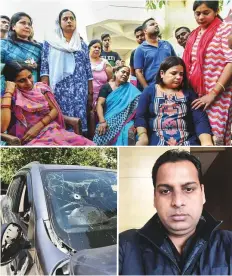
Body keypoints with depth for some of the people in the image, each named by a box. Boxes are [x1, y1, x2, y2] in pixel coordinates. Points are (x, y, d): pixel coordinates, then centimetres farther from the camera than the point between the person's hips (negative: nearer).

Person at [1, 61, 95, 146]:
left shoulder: (41, 87, 10)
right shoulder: (9, 97, -1)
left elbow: (55, 109, 8)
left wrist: (38, 126, -8)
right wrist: (8, 91, -14)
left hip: (54, 131, 4)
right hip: (32, 140, -3)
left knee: (86, 144, -17)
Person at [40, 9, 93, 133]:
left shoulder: (82, 45, 15)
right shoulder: (50, 42, 9)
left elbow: (88, 71, 11)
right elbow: (44, 68, 1)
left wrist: (90, 93, 5)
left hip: (79, 92, 2)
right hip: (59, 90, -2)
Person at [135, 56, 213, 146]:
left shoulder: (188, 93, 16)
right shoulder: (149, 91, 14)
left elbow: (201, 119, 5)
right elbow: (140, 117, 4)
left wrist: (206, 142, -13)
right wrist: (143, 137, -16)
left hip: (187, 143, 2)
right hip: (156, 142, -1)